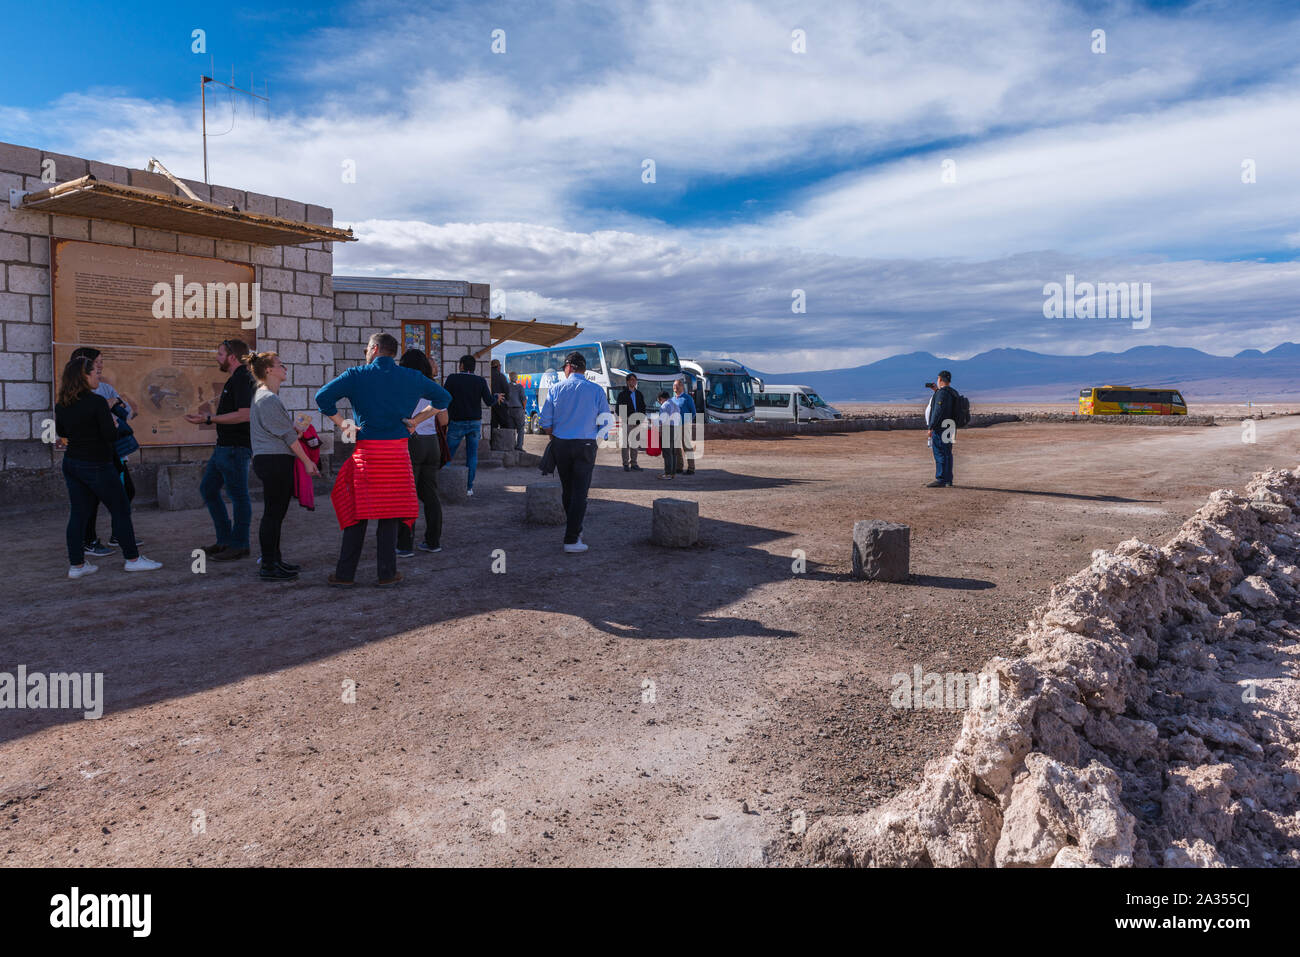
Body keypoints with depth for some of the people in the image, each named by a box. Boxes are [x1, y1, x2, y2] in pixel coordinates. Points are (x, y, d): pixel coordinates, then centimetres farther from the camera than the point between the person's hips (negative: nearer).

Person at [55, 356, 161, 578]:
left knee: (78, 513, 10)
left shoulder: (61, 405, 3)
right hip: (97, 466, -7)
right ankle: (132, 559, 11)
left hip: (71, 463, 7)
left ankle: (76, 565, 12)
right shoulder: (97, 402, -18)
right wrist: (114, 424, 1)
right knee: (121, 510, 5)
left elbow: (60, 432, 18)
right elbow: (111, 436, -18)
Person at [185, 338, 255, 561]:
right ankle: (225, 540, 20)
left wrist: (208, 419, -24)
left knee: (239, 496, -3)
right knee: (208, 488, 15)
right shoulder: (236, 379, 18)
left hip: (236, 448, -11)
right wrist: (206, 419, 26)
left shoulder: (242, 379, -15)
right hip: (224, 446, 11)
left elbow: (244, 414, -26)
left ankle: (239, 546, 5)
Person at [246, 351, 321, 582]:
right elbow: (288, 435, -14)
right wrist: (307, 461, -10)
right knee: (273, 513, -6)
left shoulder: (263, 395, 18)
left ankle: (273, 559, 24)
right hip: (274, 460, -11)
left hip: (275, 461, 11)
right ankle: (268, 566, -1)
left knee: (277, 512, 15)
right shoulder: (269, 399, -14)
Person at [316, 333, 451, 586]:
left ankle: (345, 574, 13)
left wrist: (341, 423, 1)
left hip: (366, 452, -1)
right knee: (390, 516, 8)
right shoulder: (412, 378, 8)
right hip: (398, 452, 1)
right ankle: (387, 573, 12)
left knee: (357, 513, 7)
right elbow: (444, 398, 18)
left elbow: (322, 397, -8)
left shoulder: (356, 375, 1)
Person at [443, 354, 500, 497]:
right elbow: (489, 402, -3)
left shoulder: (452, 378, -5)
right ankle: (469, 487, 4)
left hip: (457, 422, -2)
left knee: (448, 454, 7)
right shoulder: (480, 381, -1)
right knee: (472, 455, 6)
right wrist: (497, 399, 18)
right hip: (475, 422, 2)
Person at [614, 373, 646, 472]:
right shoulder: (622, 393, 0)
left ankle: (634, 464, 12)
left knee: (634, 443, 7)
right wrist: (625, 418, -17)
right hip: (625, 422, -5)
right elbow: (618, 408, -5)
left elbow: (643, 408, 20)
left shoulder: (639, 395, 16)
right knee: (625, 443, -3)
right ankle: (625, 464, 1)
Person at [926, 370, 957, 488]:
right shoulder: (953, 393, 16)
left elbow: (938, 411, -20)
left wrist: (931, 427, -18)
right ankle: (948, 480, 15)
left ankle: (940, 480, -9)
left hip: (940, 428, -9)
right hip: (949, 428, 10)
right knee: (947, 454, 12)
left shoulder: (942, 392, -13)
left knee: (940, 454, -8)